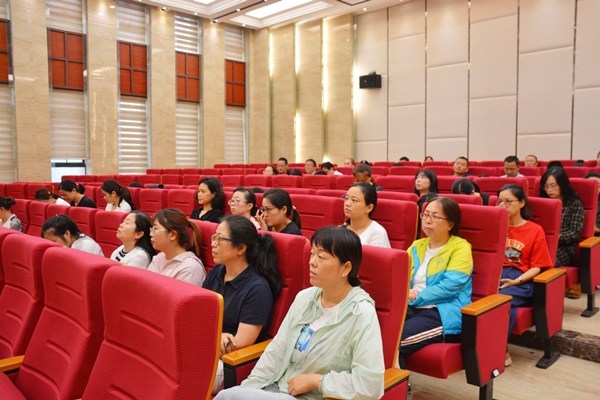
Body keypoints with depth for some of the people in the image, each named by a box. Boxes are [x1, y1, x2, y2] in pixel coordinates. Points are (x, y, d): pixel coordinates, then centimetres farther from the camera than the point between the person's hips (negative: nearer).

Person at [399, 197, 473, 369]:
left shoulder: (460, 248, 1)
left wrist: (417, 297, -14)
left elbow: (450, 286, -13)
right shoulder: (417, 246, 19)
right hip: (411, 309, 6)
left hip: (443, 314, -6)